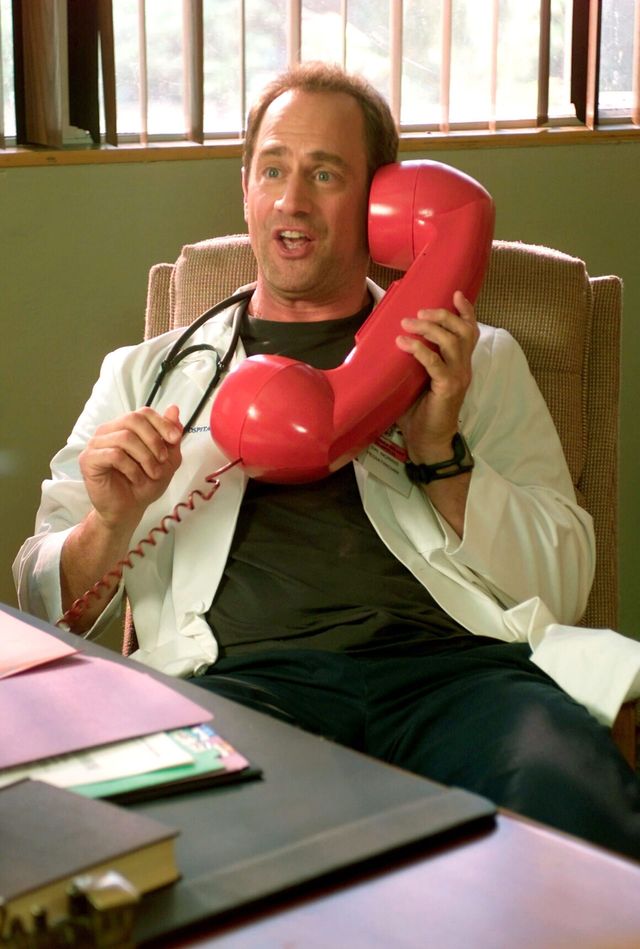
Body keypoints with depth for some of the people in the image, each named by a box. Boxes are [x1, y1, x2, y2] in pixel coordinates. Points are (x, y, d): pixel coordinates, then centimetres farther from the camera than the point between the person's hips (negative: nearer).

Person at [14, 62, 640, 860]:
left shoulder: (479, 361, 23)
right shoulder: (146, 373, 25)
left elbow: (566, 585, 12)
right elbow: (47, 609, 20)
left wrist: (442, 454, -2)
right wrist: (112, 522, -2)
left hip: (453, 664, 0)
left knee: (570, 790, -36)